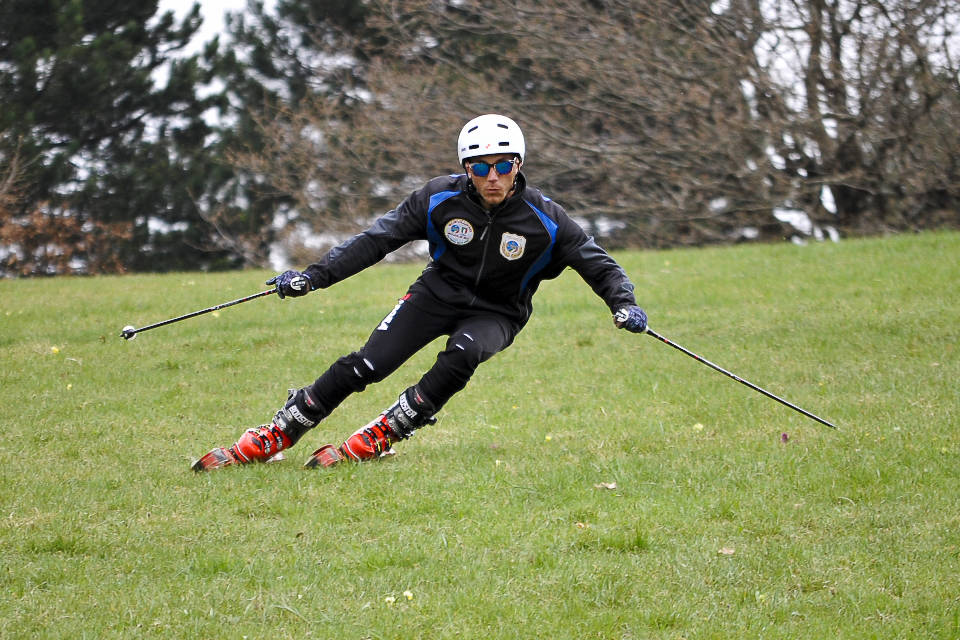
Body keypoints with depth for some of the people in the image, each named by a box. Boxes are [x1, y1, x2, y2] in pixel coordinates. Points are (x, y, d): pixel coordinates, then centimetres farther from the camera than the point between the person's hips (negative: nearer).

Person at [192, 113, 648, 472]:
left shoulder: (543, 219, -18)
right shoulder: (441, 199, -15)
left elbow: (596, 264, -9)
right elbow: (378, 239, -10)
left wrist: (623, 304, -27)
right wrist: (314, 276, -16)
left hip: (496, 314, -1)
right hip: (439, 293, 1)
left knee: (461, 356, -35)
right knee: (365, 366, -14)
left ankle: (380, 436, -19)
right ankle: (275, 436, 0)